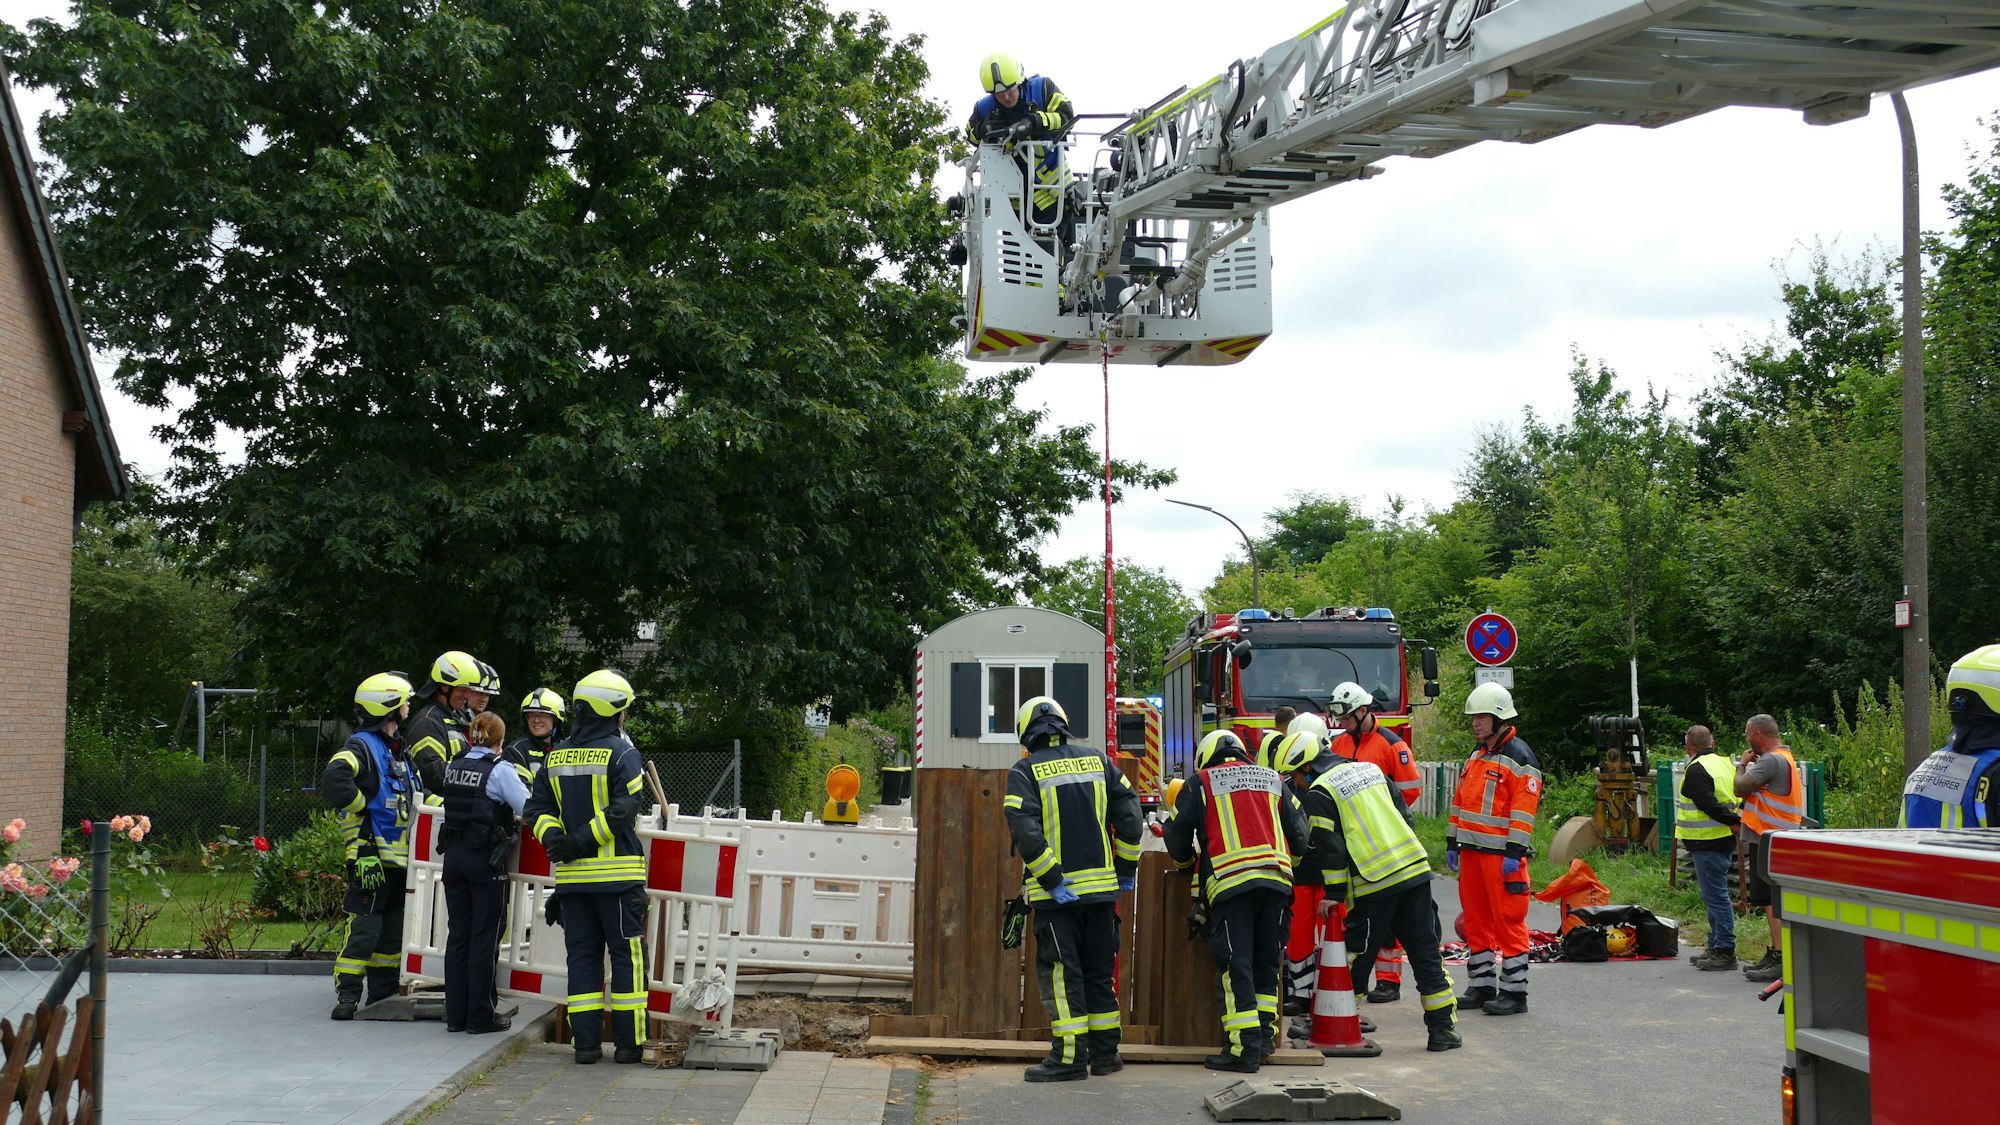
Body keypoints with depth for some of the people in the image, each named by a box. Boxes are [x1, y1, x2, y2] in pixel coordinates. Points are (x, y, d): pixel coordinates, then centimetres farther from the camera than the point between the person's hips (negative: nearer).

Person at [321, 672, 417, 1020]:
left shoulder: (397, 750, 20)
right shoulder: (361, 746, -8)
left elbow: (410, 792, 32)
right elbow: (333, 779, -27)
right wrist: (362, 806, -15)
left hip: (398, 857, 9)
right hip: (371, 855, -9)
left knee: (393, 927, 12)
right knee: (364, 926, -10)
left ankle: (384, 993, 19)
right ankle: (347, 996, -6)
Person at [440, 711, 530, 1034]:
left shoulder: (453, 766, 7)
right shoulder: (499, 770, -11)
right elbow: (528, 810, -16)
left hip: (454, 855, 6)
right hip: (486, 858, -6)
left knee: (457, 933, 10)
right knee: (484, 937, 1)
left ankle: (456, 1014, 13)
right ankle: (480, 1016, 4)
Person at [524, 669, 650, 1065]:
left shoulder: (557, 757, 11)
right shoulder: (621, 754, -8)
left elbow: (537, 809, 8)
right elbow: (624, 809, -17)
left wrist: (554, 838, -6)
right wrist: (581, 842, -14)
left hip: (572, 876, 5)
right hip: (618, 874, -5)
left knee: (582, 955, 9)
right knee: (627, 956, 3)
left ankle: (585, 1042, 7)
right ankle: (628, 1041, 3)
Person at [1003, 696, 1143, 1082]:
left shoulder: (1025, 771, -4)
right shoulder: (1096, 760, 9)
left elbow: (1024, 830, -17)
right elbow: (1129, 814, 4)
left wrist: (1051, 879, -14)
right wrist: (1126, 868, 10)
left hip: (1056, 892, -4)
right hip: (1101, 886, 4)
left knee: (1060, 973, 0)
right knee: (1100, 971, 14)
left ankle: (1069, 1057, -2)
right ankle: (1105, 1053, 18)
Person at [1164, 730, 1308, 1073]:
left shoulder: (1201, 782, 13)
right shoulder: (1272, 779, 23)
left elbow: (1178, 831, 11)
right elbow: (1299, 833, 20)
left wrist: (1185, 861, 32)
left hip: (1231, 881, -4)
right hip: (1277, 878, 4)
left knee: (1236, 966, -5)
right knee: (1266, 961, 15)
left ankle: (1245, 1048, -10)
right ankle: (1265, 1034, 16)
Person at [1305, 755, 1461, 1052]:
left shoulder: (1318, 793, -2)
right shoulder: (1371, 769, 17)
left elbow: (1329, 846, -8)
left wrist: (1335, 892, -2)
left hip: (1373, 883, -5)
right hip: (1416, 869, 5)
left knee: (1356, 958, 6)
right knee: (1427, 953, 9)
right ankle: (1443, 1029, 11)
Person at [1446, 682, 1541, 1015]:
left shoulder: (1519, 759, -9)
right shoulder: (1476, 756, 17)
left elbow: (1523, 812, -15)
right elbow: (1460, 802, 21)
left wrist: (1514, 853, -20)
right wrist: (1452, 843, 18)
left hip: (1502, 854, -9)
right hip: (1472, 851, 9)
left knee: (1508, 921, -6)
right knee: (1476, 919, 12)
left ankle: (1514, 991, -2)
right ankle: (1481, 985, 20)